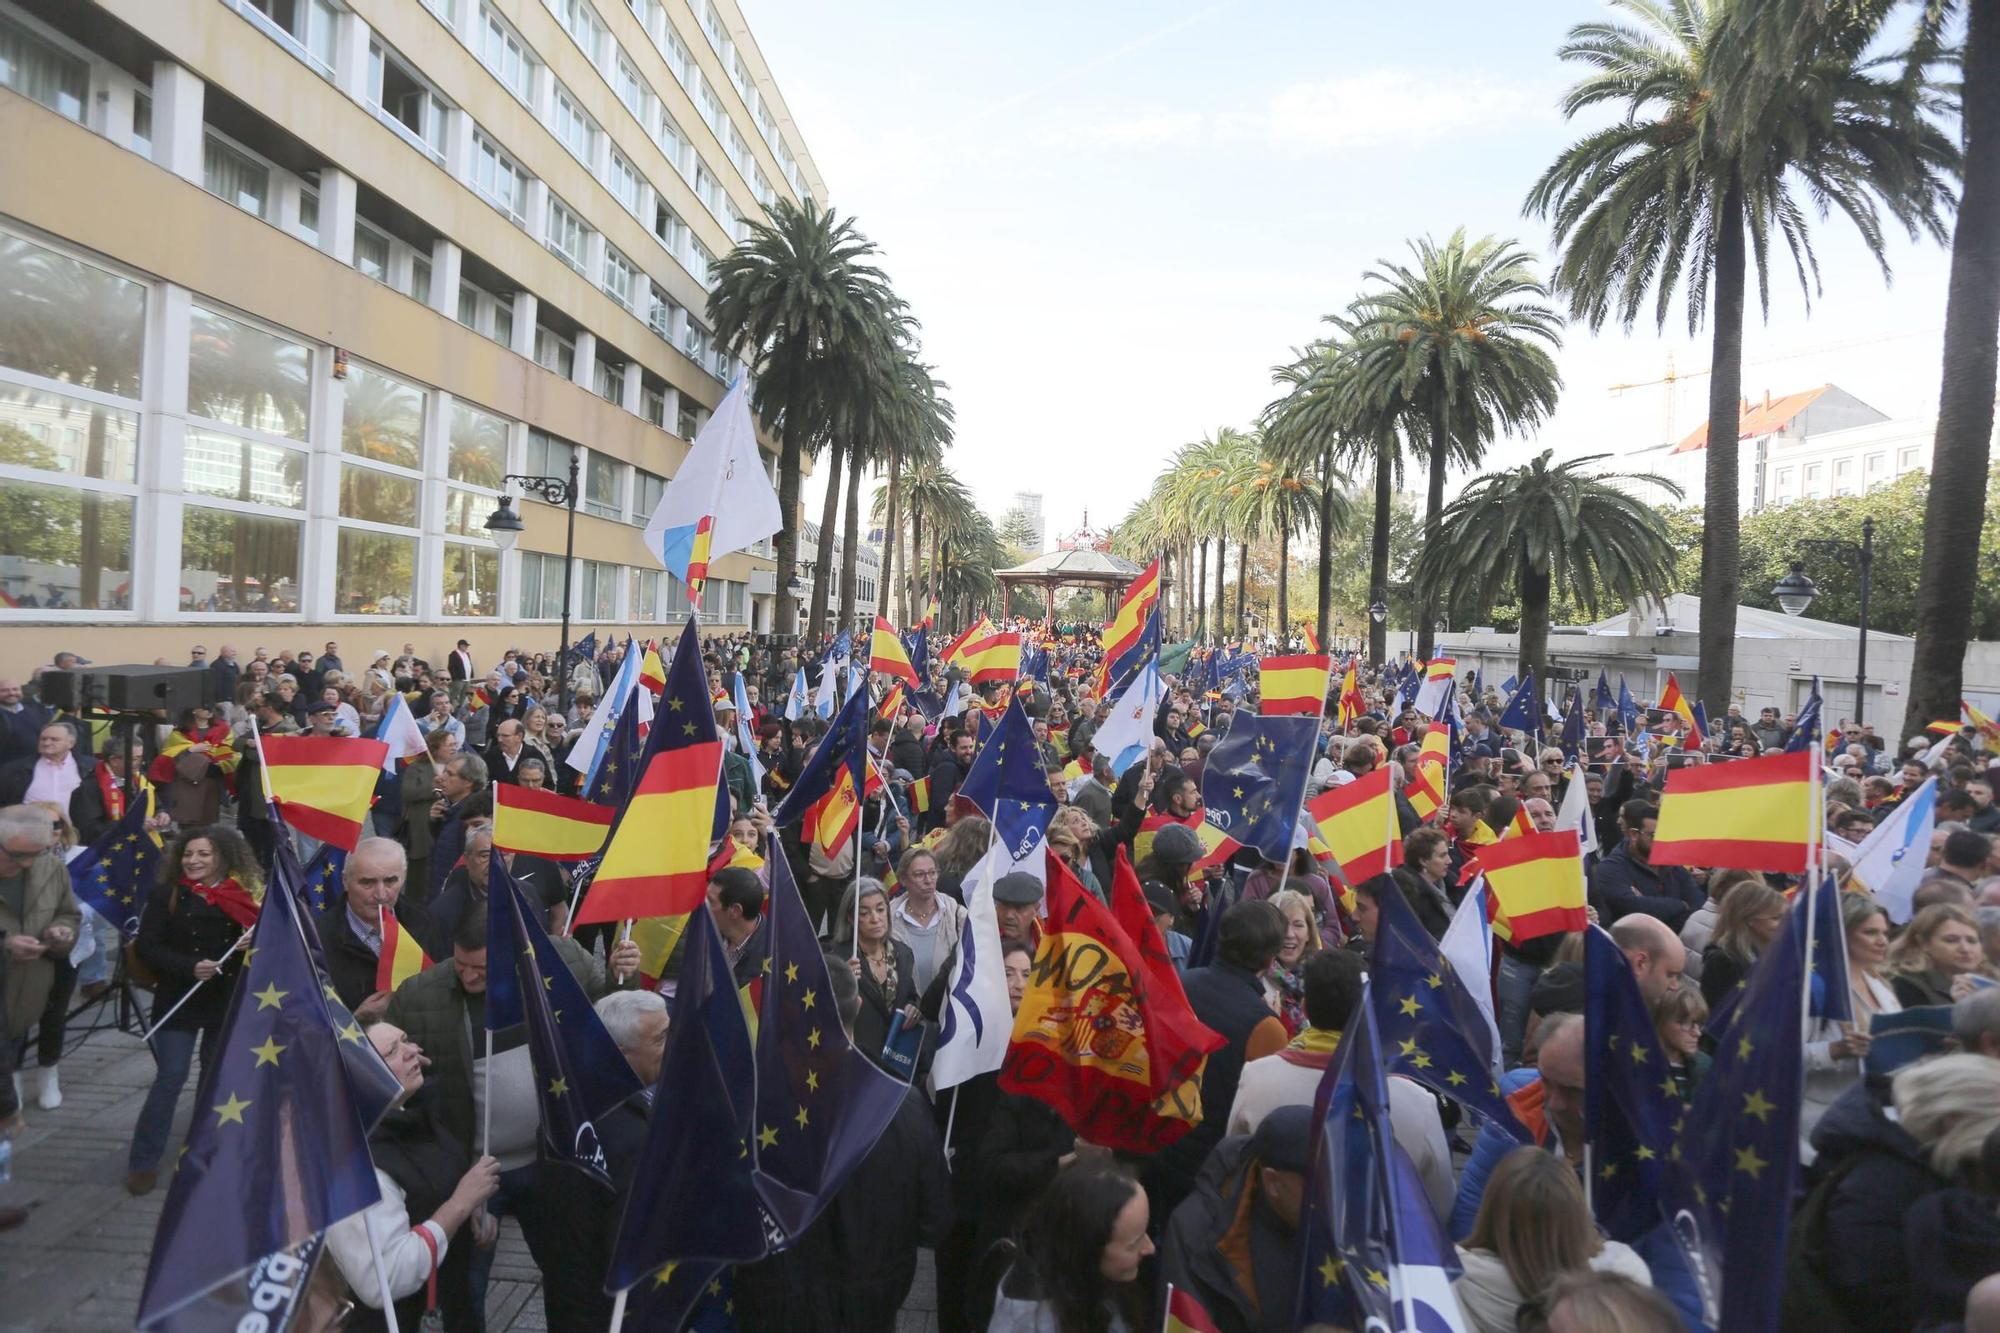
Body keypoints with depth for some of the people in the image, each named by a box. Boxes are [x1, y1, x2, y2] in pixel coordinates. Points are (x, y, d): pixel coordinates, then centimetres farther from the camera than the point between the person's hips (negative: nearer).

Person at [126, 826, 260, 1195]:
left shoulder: (246, 895, 1)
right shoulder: (167, 895, -4)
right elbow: (147, 947, -7)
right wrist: (189, 967, -20)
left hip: (230, 1000, 2)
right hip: (179, 1000, -2)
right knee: (170, 1078, -4)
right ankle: (143, 1162, 8)